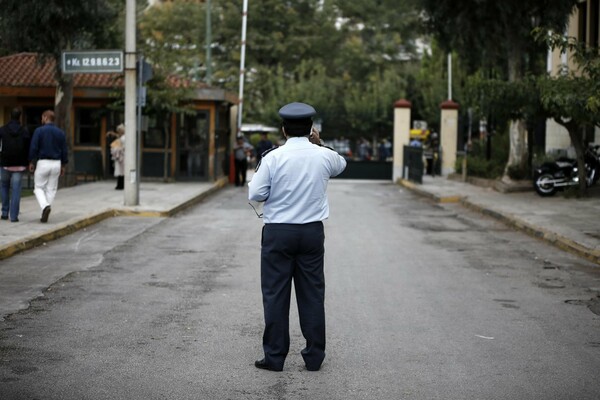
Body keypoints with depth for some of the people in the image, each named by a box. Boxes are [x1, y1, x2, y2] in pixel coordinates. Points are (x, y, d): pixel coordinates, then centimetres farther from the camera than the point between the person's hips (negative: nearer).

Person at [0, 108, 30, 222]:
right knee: (16, 190, 1)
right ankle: (14, 216, -4)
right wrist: (26, 163, 9)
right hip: (19, 165, -1)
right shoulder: (24, 132, -4)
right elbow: (28, 149, -3)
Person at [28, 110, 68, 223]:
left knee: (39, 187, 8)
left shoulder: (39, 131, -7)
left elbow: (33, 148, -11)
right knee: (51, 189, 10)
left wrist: (31, 162, -1)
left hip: (42, 163, -3)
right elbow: (64, 151, 6)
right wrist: (63, 166, 13)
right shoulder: (60, 133, 5)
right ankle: (45, 215, 9)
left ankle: (45, 206, -18)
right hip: (56, 163, 3)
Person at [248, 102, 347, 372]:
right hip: (312, 232, 2)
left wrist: (256, 177, 13)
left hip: (278, 232, -2)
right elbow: (341, 164, 23)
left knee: (275, 294, 4)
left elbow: (255, 194, -7)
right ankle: (314, 357, 12)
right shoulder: (324, 156, 0)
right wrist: (318, 144, 24)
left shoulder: (273, 158, -9)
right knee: (312, 294, 8)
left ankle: (274, 357, 7)